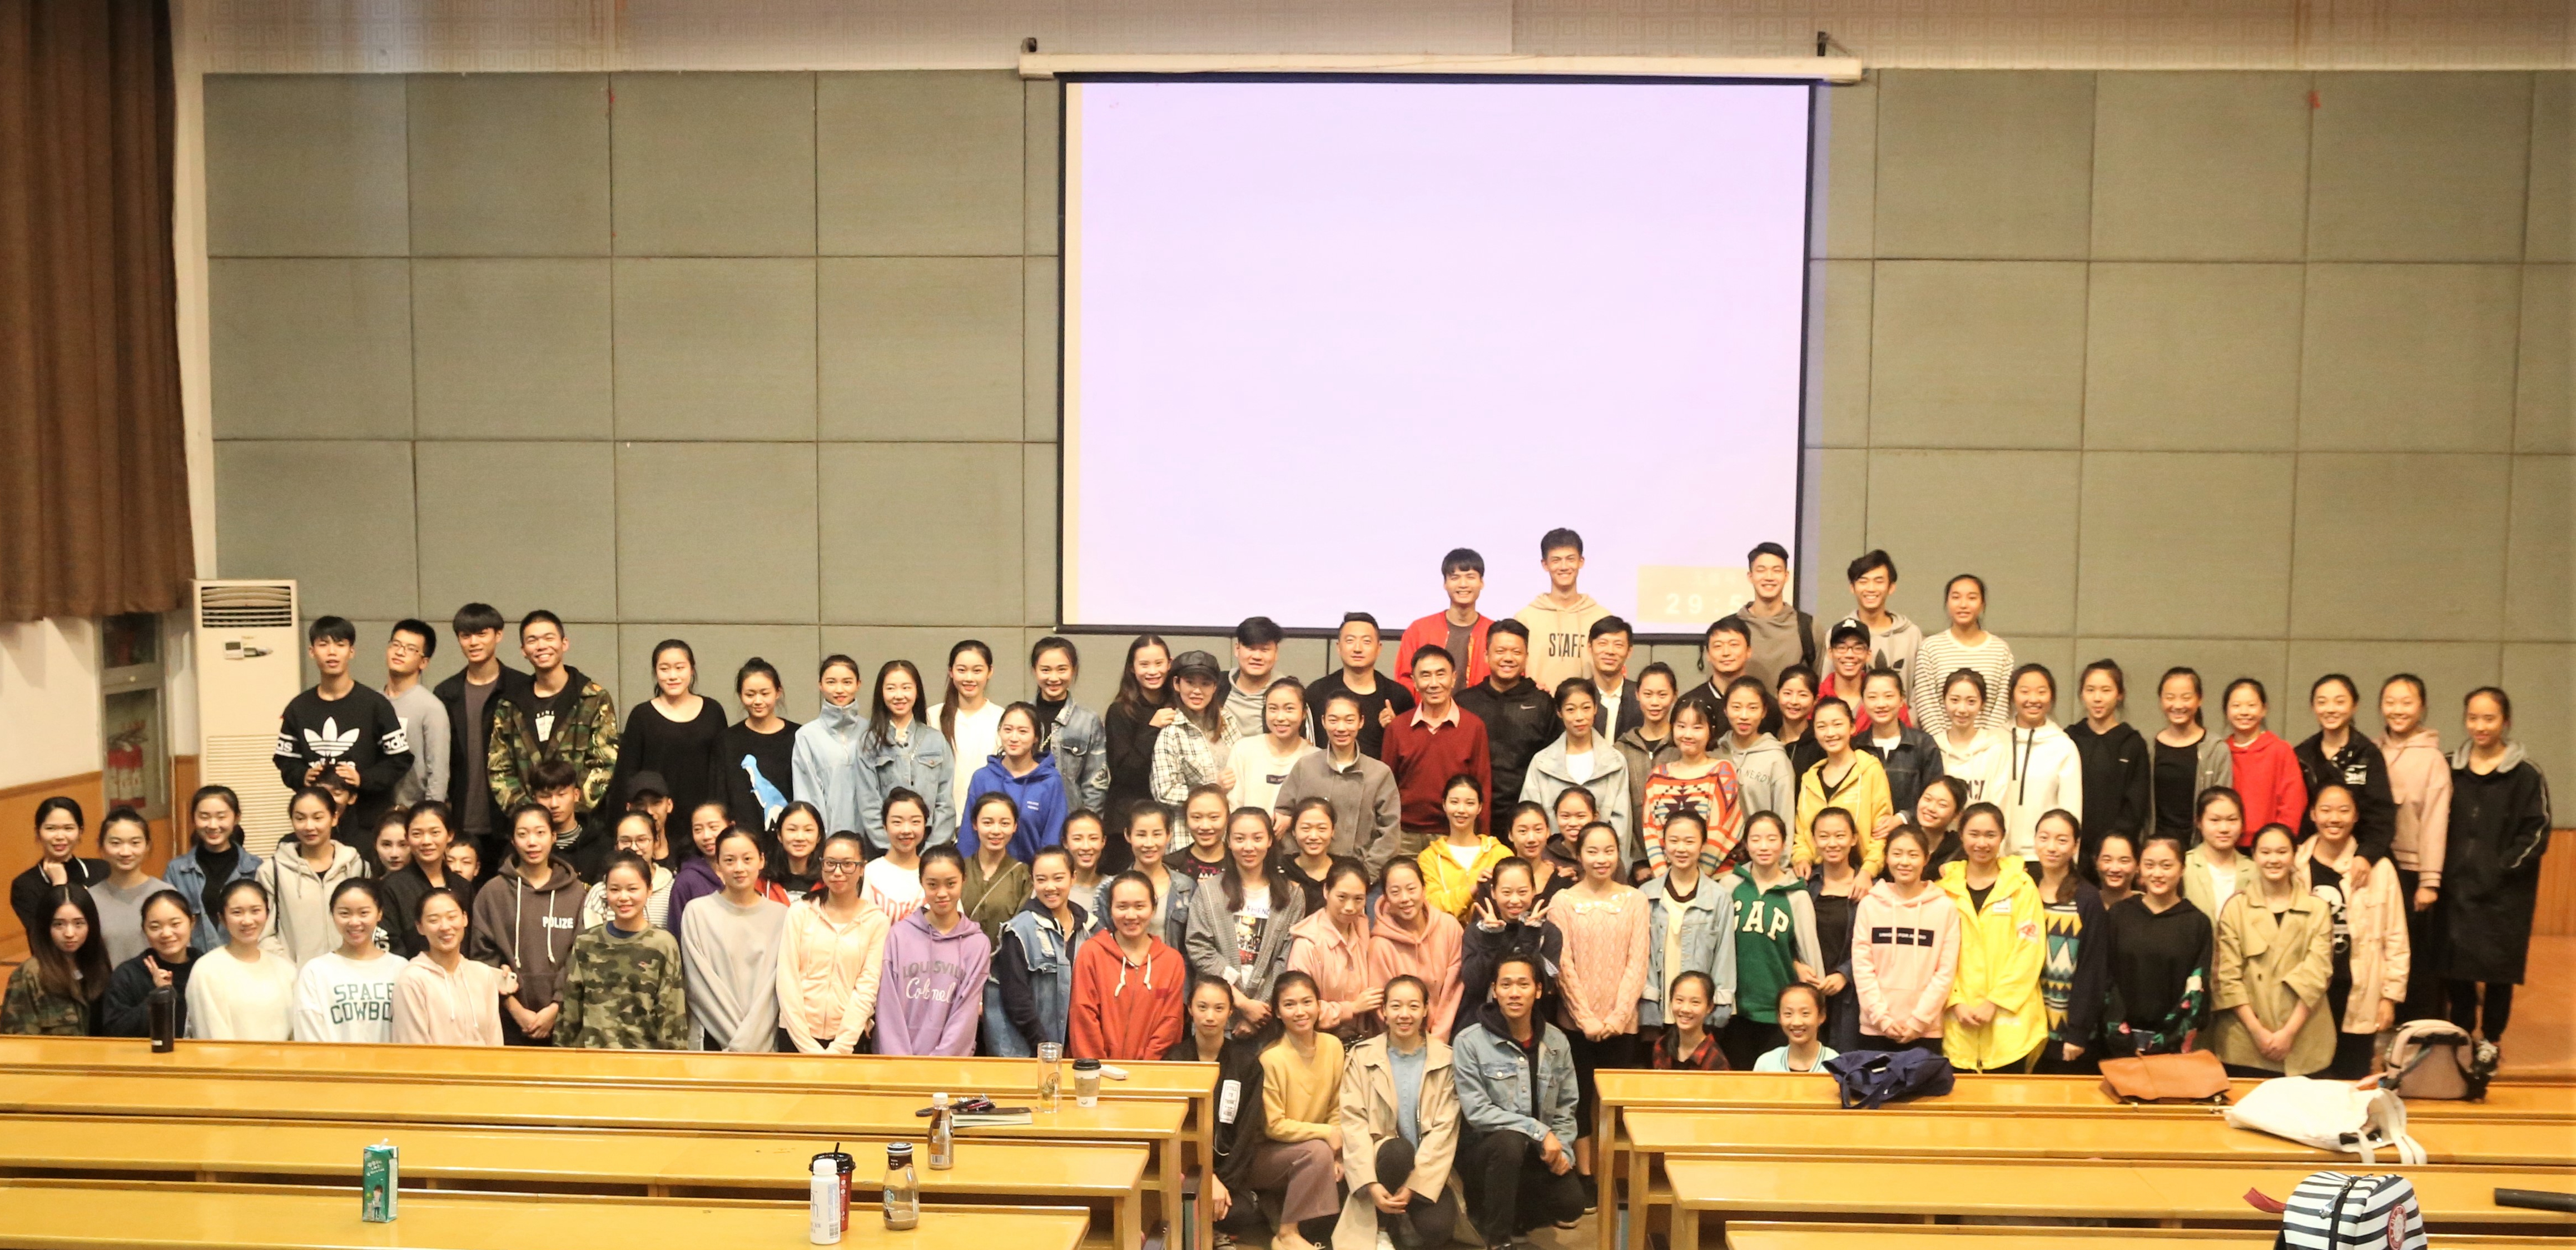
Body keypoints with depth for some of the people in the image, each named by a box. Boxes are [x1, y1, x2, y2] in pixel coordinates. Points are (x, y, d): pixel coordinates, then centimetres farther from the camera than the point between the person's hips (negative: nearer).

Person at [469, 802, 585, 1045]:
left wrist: (556, 1008, -9)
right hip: (508, 1023, 0)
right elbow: (484, 957, 0)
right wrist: (516, 1009, -8)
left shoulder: (575, 892, 5)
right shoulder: (492, 893, 5)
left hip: (561, 1020, 0)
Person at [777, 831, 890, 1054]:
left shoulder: (876, 921, 2)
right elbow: (787, 980, -1)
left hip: (850, 1041, 0)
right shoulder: (799, 912, 4)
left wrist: (840, 1048, -12)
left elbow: (867, 989, -3)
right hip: (796, 1036, 1)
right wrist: (808, 1046, -9)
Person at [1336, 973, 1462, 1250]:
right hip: (1381, 1158, 0)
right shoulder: (1362, 1056, -1)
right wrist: (1371, 1185, -21)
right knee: (1398, 1150, -34)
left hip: (1427, 1168, 0)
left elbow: (1445, 1128, -6)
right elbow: (1353, 1122, -8)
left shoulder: (1445, 1059, 0)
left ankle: (1403, 1217, 9)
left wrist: (1415, 1185, -17)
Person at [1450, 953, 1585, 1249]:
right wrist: (1539, 1131, -21)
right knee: (1510, 1141, -36)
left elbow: (1567, 1108, 7)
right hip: (1484, 1147, -4)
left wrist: (1562, 1149, -11)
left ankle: (1511, 1219, 13)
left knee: (1571, 1203, -19)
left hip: (1539, 1151, 4)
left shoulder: (1556, 1042, 1)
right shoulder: (1469, 1042, -13)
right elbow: (1477, 1111, -18)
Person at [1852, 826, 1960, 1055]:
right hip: (1875, 1029, 1)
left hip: (1926, 1031, -1)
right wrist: (1882, 1017, -7)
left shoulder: (1945, 907, 2)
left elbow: (1946, 971, -1)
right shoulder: (1870, 905, 4)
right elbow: (1862, 966, 1)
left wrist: (1918, 1020, -6)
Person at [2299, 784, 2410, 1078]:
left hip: (2358, 994, -1)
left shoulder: (2377, 869, -3)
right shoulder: (2296, 865, -1)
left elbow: (2395, 939, 2)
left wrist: (2390, 996, 1)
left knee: (2353, 1082, 6)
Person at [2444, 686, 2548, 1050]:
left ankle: (2491, 1039, 19)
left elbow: (2536, 833, -5)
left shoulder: (2526, 775, -4)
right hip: (2457, 886, 3)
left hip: (2504, 890, -3)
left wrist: (2503, 868, -13)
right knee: (2456, 964, 5)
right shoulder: (2452, 769, 7)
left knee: (2497, 965, 4)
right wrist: (2442, 869, 1)